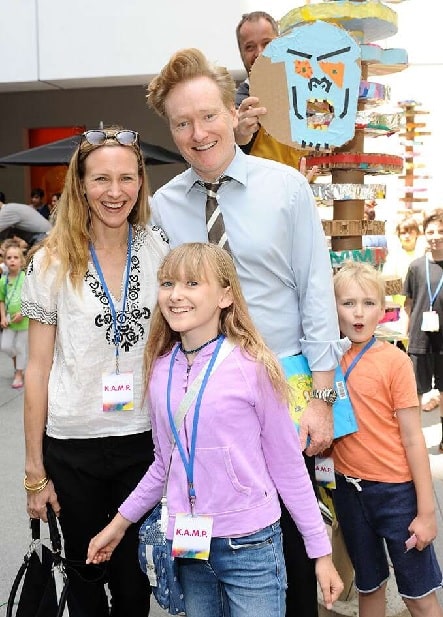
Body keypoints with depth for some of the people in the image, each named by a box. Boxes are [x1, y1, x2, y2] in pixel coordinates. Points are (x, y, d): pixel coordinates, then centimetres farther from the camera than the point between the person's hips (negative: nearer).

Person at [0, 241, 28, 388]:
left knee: (21, 347, 6)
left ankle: (19, 374, 21)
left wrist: (22, 312, -18)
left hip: (24, 319, -4)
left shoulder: (26, 278, -14)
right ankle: (16, 359, 37)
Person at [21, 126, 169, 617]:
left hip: (144, 440, 1)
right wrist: (34, 469, -2)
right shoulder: (52, 262, -5)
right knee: (85, 574, 16)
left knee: (134, 576, 15)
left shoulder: (159, 251, -2)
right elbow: (38, 367, -3)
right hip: (73, 446, -1)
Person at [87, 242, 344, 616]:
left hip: (250, 544, -4)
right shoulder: (161, 369, 0)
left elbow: (287, 466, -6)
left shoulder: (253, 366, -13)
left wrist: (321, 551, -4)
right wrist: (120, 522, 14)